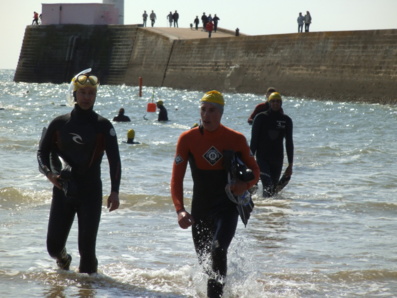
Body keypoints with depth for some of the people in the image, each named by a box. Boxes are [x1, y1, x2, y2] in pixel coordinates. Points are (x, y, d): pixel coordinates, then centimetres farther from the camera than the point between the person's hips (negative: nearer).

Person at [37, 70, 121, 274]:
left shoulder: (103, 126, 2)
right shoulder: (59, 124, 6)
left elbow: (114, 160, -3)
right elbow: (42, 152, 9)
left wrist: (114, 192, -14)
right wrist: (49, 173, -12)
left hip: (90, 192, -2)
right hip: (63, 191, 2)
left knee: (86, 247, -9)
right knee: (54, 245, 3)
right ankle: (63, 260, 37)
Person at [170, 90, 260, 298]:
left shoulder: (236, 140, -5)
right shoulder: (187, 139, -4)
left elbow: (255, 171, 7)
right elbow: (177, 178, -7)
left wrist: (245, 184, -17)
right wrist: (180, 210, -21)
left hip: (227, 208, -3)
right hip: (200, 210, 3)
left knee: (218, 251, -25)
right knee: (204, 261, 13)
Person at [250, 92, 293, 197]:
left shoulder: (286, 120, 6)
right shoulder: (261, 118, -1)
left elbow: (289, 143, 9)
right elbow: (254, 140, 0)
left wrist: (290, 164, 6)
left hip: (277, 159, 3)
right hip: (262, 157, -3)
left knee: (273, 187, 7)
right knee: (267, 185, -20)